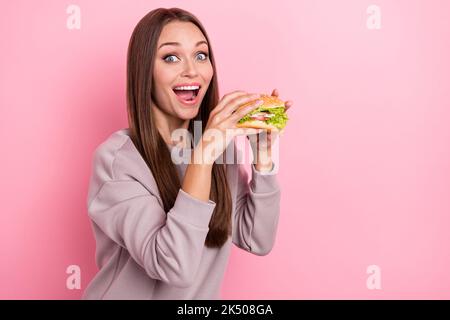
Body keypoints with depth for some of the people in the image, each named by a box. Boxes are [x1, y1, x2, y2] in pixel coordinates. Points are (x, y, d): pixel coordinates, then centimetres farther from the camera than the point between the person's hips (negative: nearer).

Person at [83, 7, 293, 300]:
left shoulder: (219, 143, -5)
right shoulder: (116, 157, -19)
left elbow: (257, 240, -6)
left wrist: (263, 154, -15)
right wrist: (203, 154, -31)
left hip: (202, 293, 3)